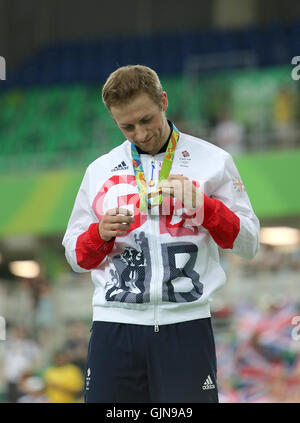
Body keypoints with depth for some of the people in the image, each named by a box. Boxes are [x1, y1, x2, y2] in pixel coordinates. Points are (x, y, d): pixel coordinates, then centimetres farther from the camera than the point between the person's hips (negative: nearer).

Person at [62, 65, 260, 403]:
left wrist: (203, 205, -9)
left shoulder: (212, 161, 7)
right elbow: (76, 256, 17)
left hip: (186, 324, -2)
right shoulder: (99, 171, 14)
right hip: (115, 323, 2)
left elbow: (248, 244, 5)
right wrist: (101, 234, -4)